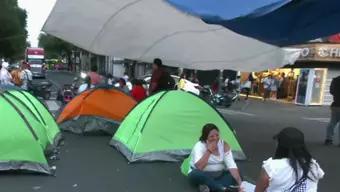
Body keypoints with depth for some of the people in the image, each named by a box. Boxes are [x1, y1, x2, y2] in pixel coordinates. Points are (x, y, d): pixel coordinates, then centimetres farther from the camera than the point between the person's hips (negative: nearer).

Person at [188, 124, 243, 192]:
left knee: (235, 175, -21)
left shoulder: (224, 145, -6)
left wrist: (240, 183, -27)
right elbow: (198, 167, -32)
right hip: (203, 176, -4)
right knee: (196, 173, -36)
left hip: (218, 175, 4)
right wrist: (209, 150, -32)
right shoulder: (199, 146, -18)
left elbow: (231, 165, -15)